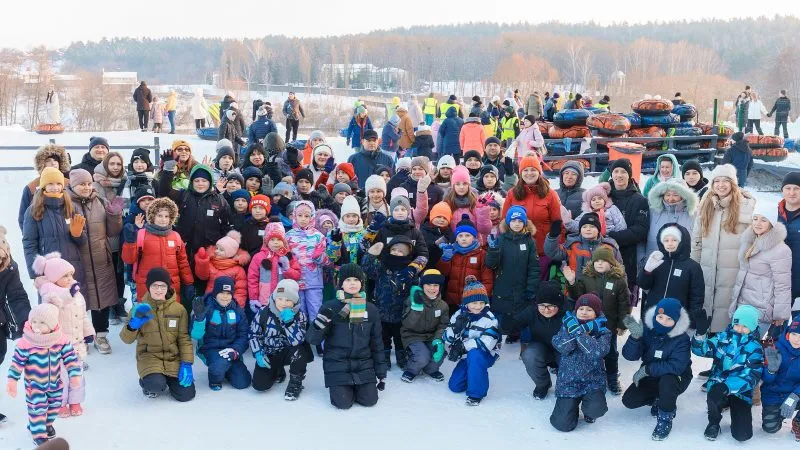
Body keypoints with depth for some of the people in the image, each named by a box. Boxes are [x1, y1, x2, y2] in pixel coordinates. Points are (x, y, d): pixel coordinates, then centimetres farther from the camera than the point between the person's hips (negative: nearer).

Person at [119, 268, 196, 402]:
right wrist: (133, 325, -29)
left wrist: (186, 364, -11)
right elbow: (127, 339, -8)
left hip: (173, 357, 2)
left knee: (186, 395, -10)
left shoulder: (179, 309, -4)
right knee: (156, 385, -31)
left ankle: (168, 378, 22)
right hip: (150, 356, -2)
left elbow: (184, 338, -1)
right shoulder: (140, 309, -5)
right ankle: (148, 382, 8)